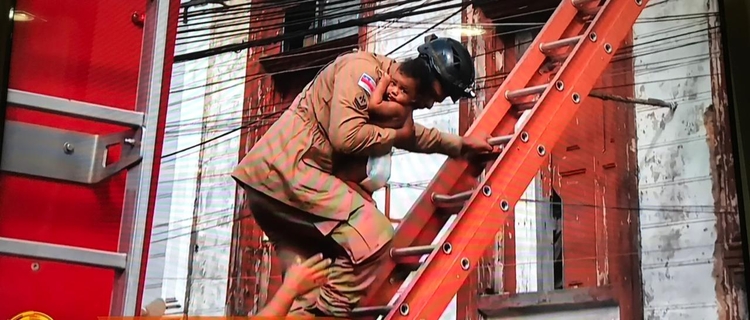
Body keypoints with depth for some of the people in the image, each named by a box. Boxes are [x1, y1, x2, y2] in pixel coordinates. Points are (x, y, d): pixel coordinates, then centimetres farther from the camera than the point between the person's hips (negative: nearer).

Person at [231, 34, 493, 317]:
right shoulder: (363, 68, -11)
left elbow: (411, 134, 38)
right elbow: (347, 137, -25)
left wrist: (460, 144, 32)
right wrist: (395, 135, -7)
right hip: (287, 170, -10)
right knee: (374, 236, -17)